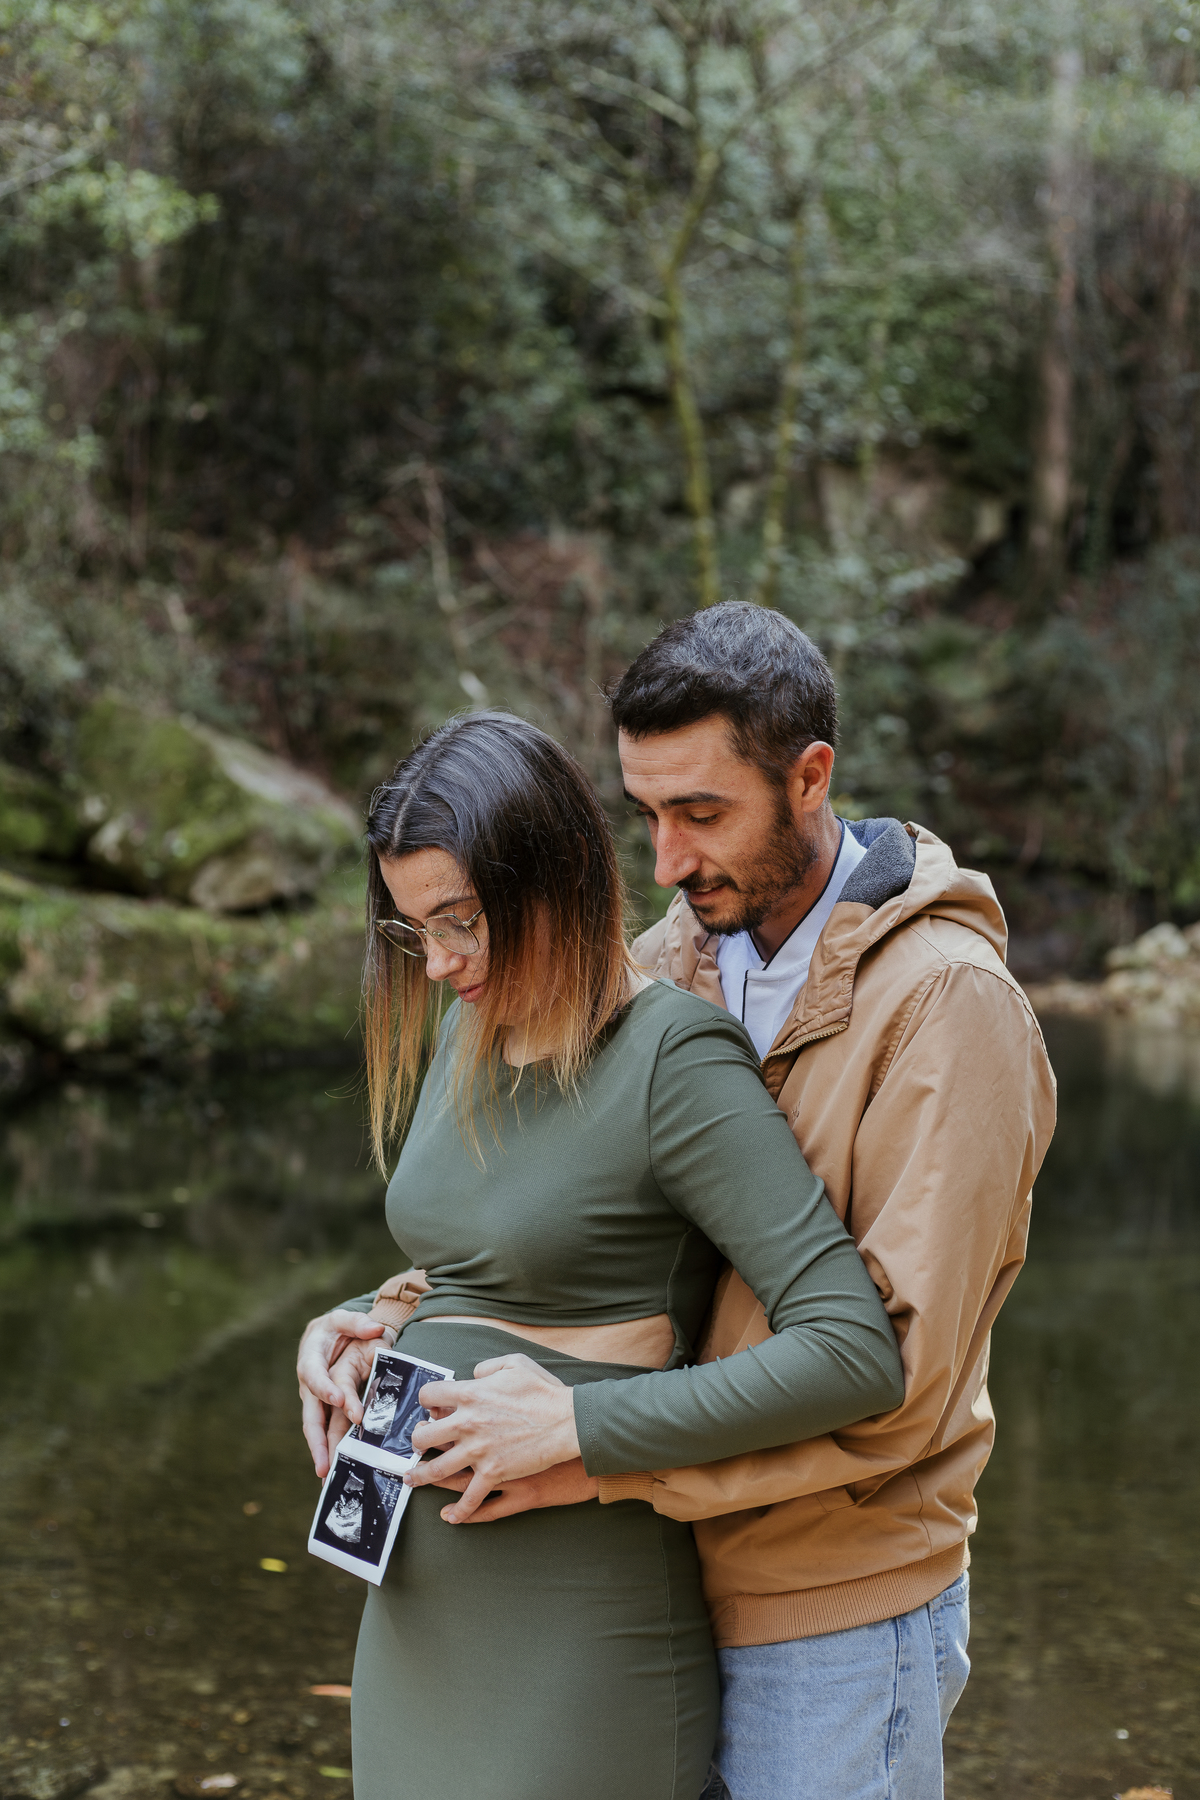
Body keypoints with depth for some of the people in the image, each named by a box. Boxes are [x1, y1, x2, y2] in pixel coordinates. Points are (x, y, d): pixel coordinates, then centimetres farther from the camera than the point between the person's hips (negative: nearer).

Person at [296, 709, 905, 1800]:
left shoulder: (682, 1063, -16)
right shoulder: (466, 1032, 8)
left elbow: (855, 1355, -24)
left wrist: (581, 1422, -21)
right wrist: (377, 1335, 3)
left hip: (585, 1618, -8)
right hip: (423, 1591, 8)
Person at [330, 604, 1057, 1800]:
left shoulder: (947, 1000, -18)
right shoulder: (678, 956, 4)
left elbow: (897, 1374, -23)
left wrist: (598, 1455, -25)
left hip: (834, 1620, -6)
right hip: (674, 1583, 6)